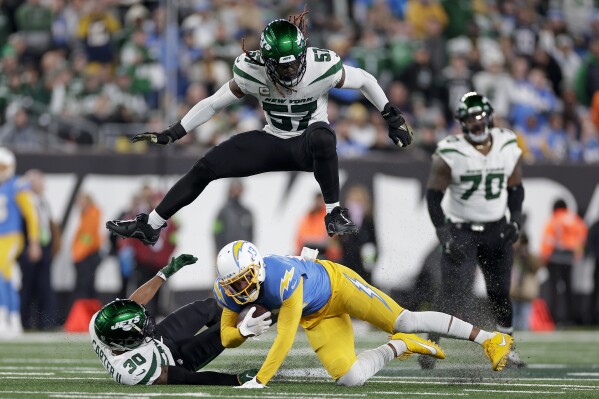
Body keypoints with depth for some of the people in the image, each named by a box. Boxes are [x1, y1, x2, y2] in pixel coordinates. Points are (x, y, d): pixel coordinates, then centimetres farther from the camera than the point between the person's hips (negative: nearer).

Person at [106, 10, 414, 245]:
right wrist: (170, 135, -7)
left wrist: (392, 117, 0)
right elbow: (213, 104, -5)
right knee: (205, 168, -11)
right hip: (273, 141, 3)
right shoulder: (252, 72, -17)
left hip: (310, 144, -3)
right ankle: (150, 226, 1)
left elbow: (365, 80, -5)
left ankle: (335, 215, -30)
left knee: (322, 137, -43)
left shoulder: (323, 68, -23)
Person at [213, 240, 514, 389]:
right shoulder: (228, 292, -19)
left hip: (335, 284, -6)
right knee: (351, 378, -14)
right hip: (316, 317, 6)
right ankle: (398, 347, 14)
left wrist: (259, 381, -36)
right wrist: (244, 330, -31)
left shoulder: (282, 279, -39)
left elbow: (285, 337, -36)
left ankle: (489, 339, -8)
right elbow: (227, 339, -6)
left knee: (404, 322, -19)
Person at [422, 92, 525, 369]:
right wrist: (444, 235, -16)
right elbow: (433, 196, -9)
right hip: (461, 231, -4)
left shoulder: (509, 149, -1)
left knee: (500, 292, 9)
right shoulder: (449, 154, -13)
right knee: (455, 291, -16)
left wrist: (515, 220, -1)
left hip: (497, 231, 4)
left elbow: (515, 189, 12)